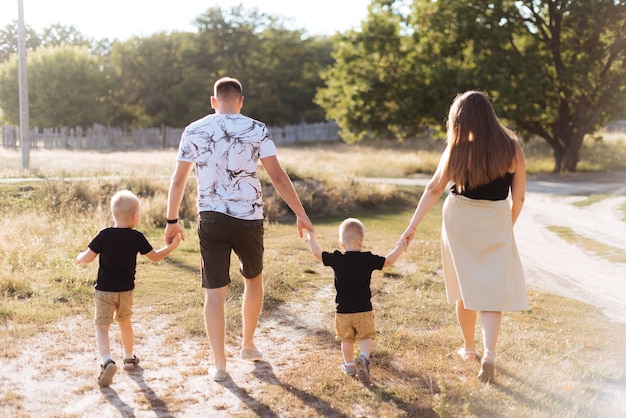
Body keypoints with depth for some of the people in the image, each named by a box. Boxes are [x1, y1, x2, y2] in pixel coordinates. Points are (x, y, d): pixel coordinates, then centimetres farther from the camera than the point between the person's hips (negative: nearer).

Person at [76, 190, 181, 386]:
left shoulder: (104, 235, -10)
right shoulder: (137, 237, -6)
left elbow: (88, 257, -9)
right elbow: (155, 256, 2)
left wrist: (79, 258, 14)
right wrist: (172, 245, 17)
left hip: (104, 290, -2)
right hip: (126, 290, 2)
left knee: (102, 326, -2)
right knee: (125, 322, 23)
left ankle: (107, 360, -25)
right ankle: (129, 357, 39)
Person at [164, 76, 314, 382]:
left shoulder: (194, 131, 3)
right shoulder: (257, 130, -2)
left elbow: (178, 180, 4)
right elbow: (278, 177, -6)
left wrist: (172, 220, 14)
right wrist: (300, 214, 0)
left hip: (211, 219, 1)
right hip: (248, 218, 0)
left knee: (214, 291, 5)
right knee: (253, 279, 22)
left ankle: (219, 364, 5)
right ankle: (248, 345, 33)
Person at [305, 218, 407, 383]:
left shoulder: (336, 259, -7)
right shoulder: (368, 259, -9)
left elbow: (318, 254, 7)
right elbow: (388, 261, 3)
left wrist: (311, 239, 25)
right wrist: (399, 248, 18)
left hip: (343, 310, 1)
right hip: (364, 310, -1)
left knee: (346, 339, 18)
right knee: (366, 337, 8)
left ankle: (349, 365, 27)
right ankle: (364, 357, -17)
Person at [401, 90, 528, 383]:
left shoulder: (457, 150, -8)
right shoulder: (511, 149, -5)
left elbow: (434, 189, -3)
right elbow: (518, 197, -2)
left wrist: (413, 226, 3)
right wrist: (507, 227, 14)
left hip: (459, 222, 1)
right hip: (495, 226, 0)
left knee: (465, 288, 16)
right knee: (492, 290, 3)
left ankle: (469, 348, 29)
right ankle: (489, 352, -15)